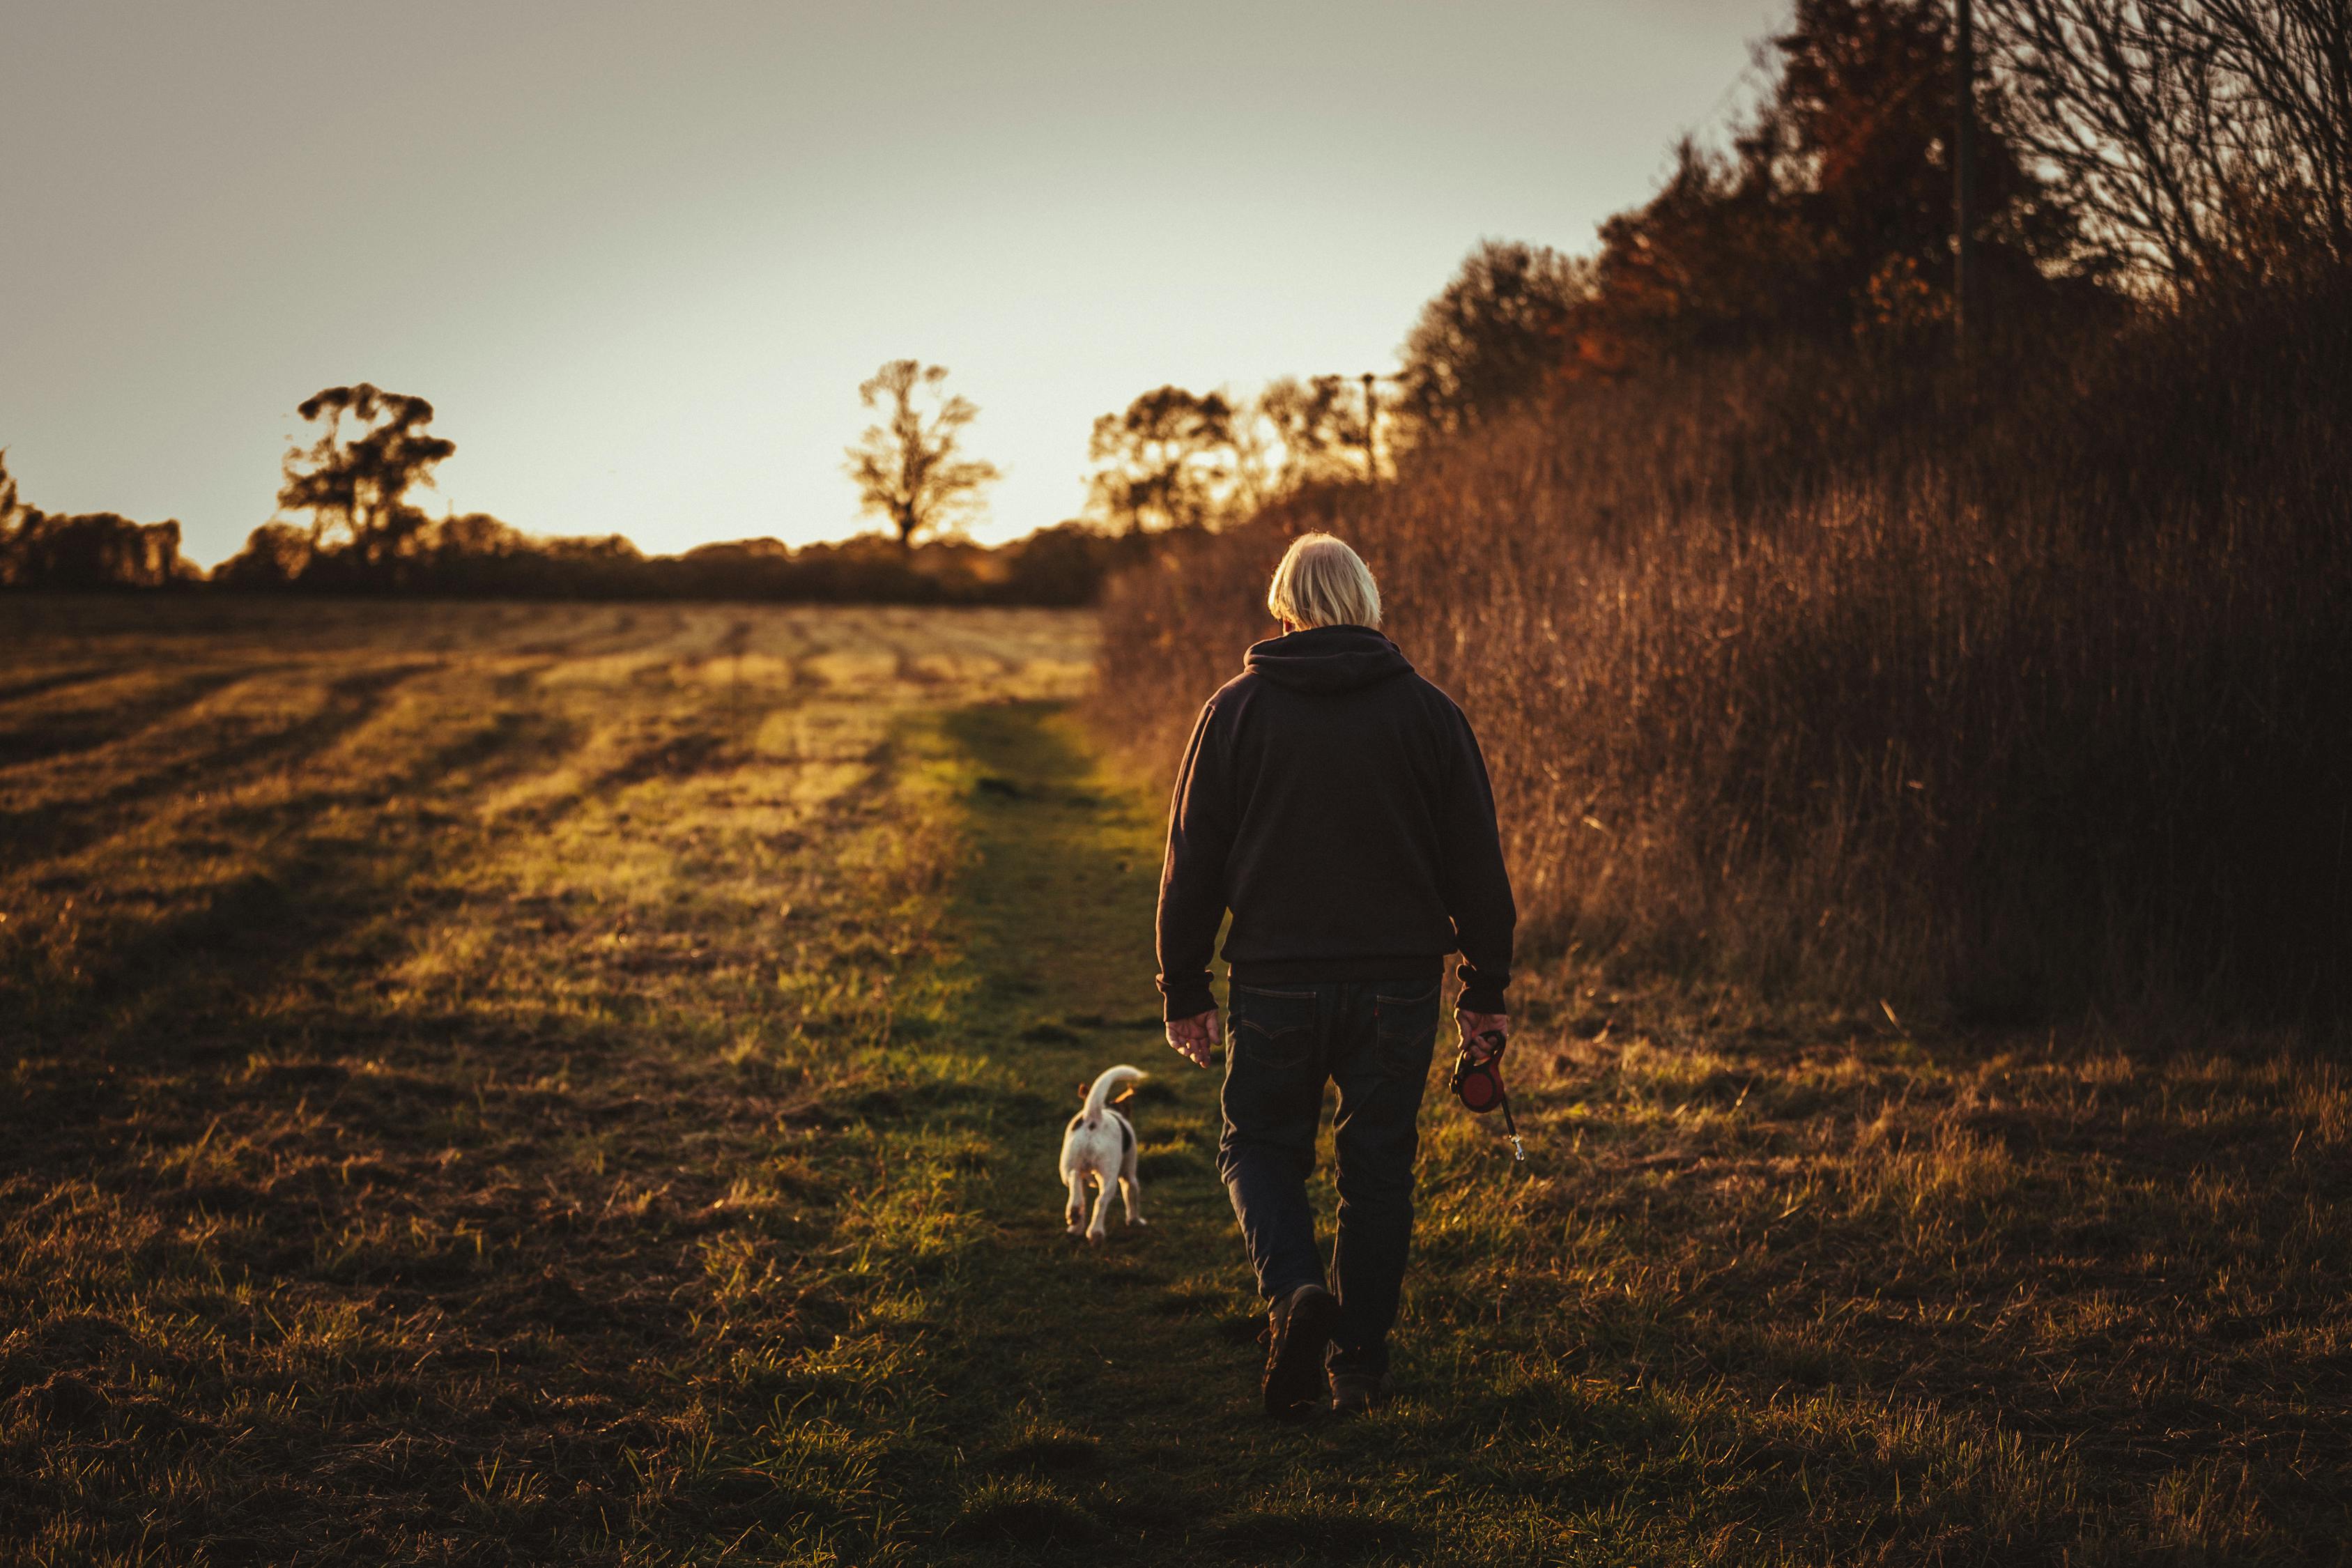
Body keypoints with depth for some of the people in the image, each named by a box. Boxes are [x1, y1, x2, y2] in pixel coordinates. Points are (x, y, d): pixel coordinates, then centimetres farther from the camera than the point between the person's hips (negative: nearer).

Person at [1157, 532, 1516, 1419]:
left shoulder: (1236, 711, 0)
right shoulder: (1428, 713, 3)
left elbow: (1193, 861, 1)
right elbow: (1476, 864, 5)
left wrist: (1184, 992, 8)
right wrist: (1485, 994, 11)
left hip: (1275, 980, -1)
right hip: (1398, 981, 1)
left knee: (1259, 1146, 14)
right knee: (1378, 1170, 11)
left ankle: (1294, 1289, -12)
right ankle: (1358, 1367, 13)